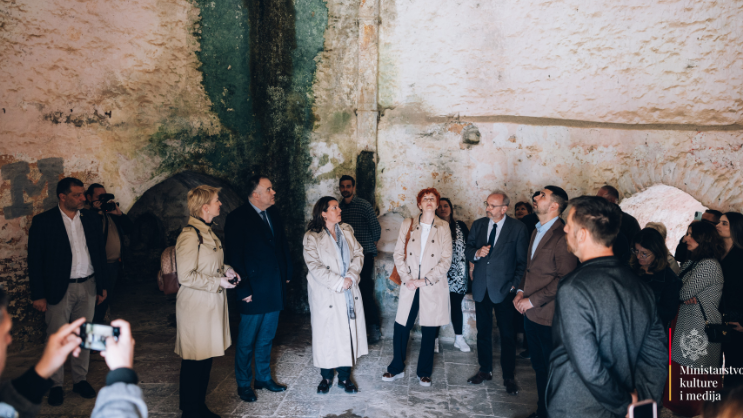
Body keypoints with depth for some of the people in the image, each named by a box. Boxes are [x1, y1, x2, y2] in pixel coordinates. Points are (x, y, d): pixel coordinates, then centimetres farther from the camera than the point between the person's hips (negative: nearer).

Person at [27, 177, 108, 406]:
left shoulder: (91, 218, 5)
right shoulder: (43, 221, -7)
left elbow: (100, 252, 10)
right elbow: (35, 260, -6)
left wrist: (102, 285, 9)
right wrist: (38, 295, -8)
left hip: (88, 286, 4)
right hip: (59, 289, -3)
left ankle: (80, 379, 26)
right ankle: (56, 385, 20)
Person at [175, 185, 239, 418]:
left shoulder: (208, 232, 12)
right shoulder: (189, 235, -18)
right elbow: (186, 276, -21)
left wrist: (226, 270, 5)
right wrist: (219, 282, -16)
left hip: (212, 304, 9)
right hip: (196, 305, -9)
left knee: (206, 357, 16)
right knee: (194, 360, 3)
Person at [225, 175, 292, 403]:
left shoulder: (274, 213, 7)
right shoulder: (238, 218, -14)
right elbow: (234, 257, -15)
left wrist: (287, 274, 10)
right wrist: (243, 290, -16)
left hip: (275, 290, 6)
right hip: (254, 292, -6)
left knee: (266, 339, 19)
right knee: (246, 342, 9)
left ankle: (264, 378, 35)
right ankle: (243, 384, 25)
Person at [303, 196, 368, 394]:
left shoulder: (346, 231, 8)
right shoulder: (312, 237, -8)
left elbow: (358, 254, 4)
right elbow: (315, 266, -15)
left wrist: (351, 277, -12)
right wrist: (339, 282, -17)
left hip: (349, 293, 5)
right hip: (326, 295, -4)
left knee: (348, 333, 8)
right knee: (327, 335, 5)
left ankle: (344, 376, 23)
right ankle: (326, 377, 24)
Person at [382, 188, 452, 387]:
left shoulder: (443, 228, 1)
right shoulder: (408, 224, 4)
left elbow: (446, 260, -3)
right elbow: (398, 254, 3)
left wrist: (425, 280, -10)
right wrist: (407, 279, -8)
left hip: (433, 287, -1)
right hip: (409, 285, 1)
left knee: (429, 330, 7)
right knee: (400, 327, 3)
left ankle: (424, 372, 24)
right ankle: (396, 368, 22)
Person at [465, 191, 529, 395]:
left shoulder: (518, 228, -7)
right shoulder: (478, 225, 5)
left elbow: (522, 260, -4)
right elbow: (468, 250, 10)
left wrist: (515, 284, -10)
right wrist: (477, 253, -12)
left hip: (503, 288, -4)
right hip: (481, 287, 4)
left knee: (507, 334, 3)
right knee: (483, 331, 14)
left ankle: (509, 377, 18)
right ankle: (485, 370, 30)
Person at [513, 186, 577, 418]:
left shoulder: (562, 236, -18)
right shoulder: (537, 231, 12)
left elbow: (564, 279, -21)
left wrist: (533, 300, -17)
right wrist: (521, 291, 6)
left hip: (548, 315, -8)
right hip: (530, 313, 8)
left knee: (552, 371, 8)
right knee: (538, 366, 19)